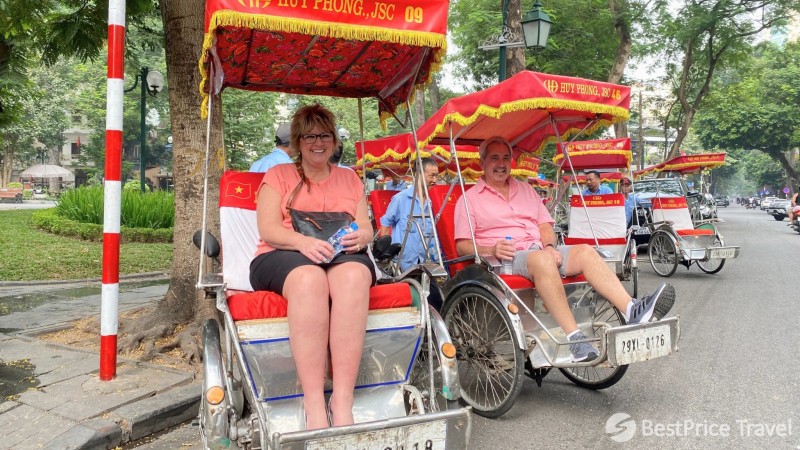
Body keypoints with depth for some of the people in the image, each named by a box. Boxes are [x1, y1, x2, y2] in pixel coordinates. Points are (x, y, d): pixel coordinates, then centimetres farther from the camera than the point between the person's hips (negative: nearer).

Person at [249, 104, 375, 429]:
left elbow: (366, 227, 15)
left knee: (355, 273, -37)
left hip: (342, 257, 2)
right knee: (309, 276, -39)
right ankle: (314, 406, -39)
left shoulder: (349, 178, 24)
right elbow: (268, 229, 2)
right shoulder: (278, 175, 17)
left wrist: (360, 237, -10)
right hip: (282, 258, -1)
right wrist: (303, 242, -19)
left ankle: (343, 402, -39)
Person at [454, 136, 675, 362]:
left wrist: (550, 246, -3)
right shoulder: (470, 198, 8)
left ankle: (633, 310, -35)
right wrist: (491, 250, -19)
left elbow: (545, 225, 20)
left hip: (541, 250, 6)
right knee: (542, 259, -37)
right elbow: (462, 245, 0)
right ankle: (574, 338, -42)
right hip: (506, 258, -6)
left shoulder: (525, 189, 25)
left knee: (585, 251, -19)